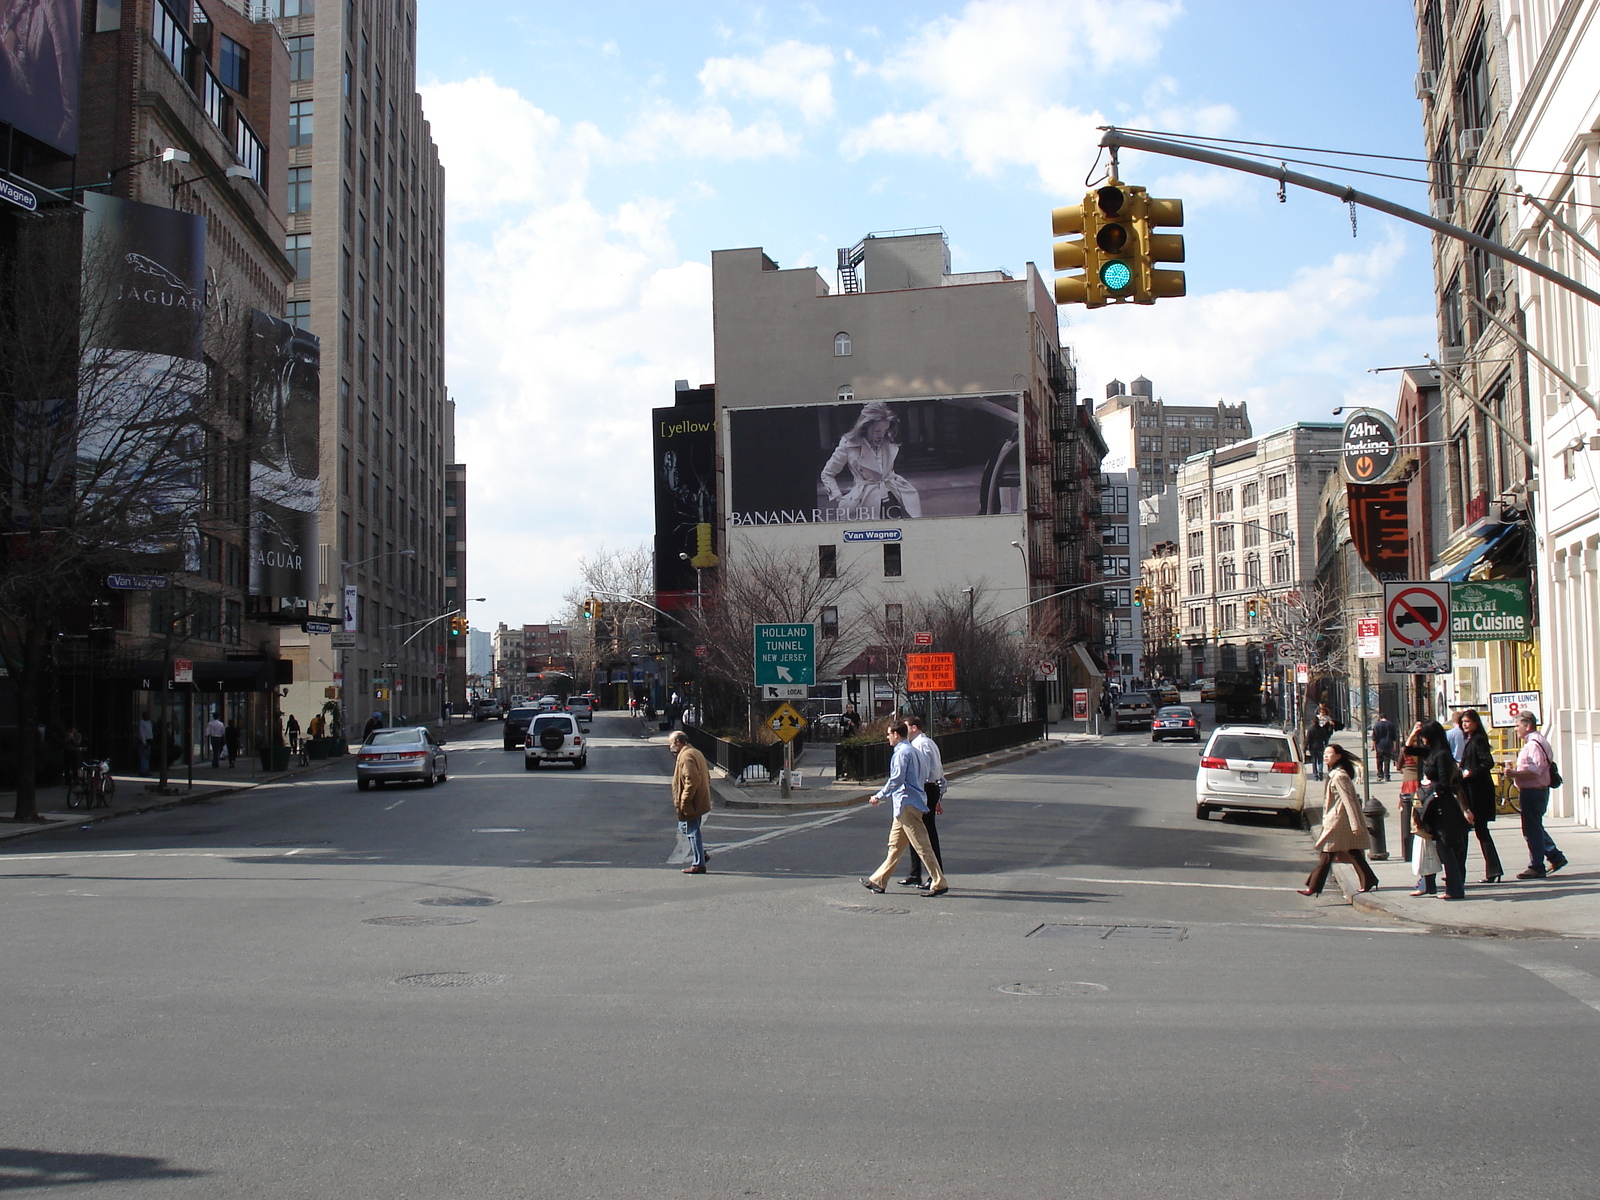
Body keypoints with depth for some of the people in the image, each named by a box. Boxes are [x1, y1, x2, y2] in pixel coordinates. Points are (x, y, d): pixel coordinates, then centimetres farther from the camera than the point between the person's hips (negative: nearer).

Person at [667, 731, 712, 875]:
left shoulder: (686, 756, -17)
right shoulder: (696, 753, 15)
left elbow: (692, 780, -26)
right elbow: (707, 776, 20)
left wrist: (683, 802, -22)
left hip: (690, 804, -10)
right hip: (700, 800, 10)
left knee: (692, 831, -2)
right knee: (684, 827, 20)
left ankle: (698, 864, 3)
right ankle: (701, 854, 20)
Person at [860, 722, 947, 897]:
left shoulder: (901, 753, -13)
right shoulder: (914, 751, 16)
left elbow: (896, 780, -19)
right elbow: (924, 775, 19)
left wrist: (878, 796, -10)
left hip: (907, 804, -11)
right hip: (907, 805, 11)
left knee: (922, 846, -8)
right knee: (895, 845, 13)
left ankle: (939, 884, -7)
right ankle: (878, 881, 19)